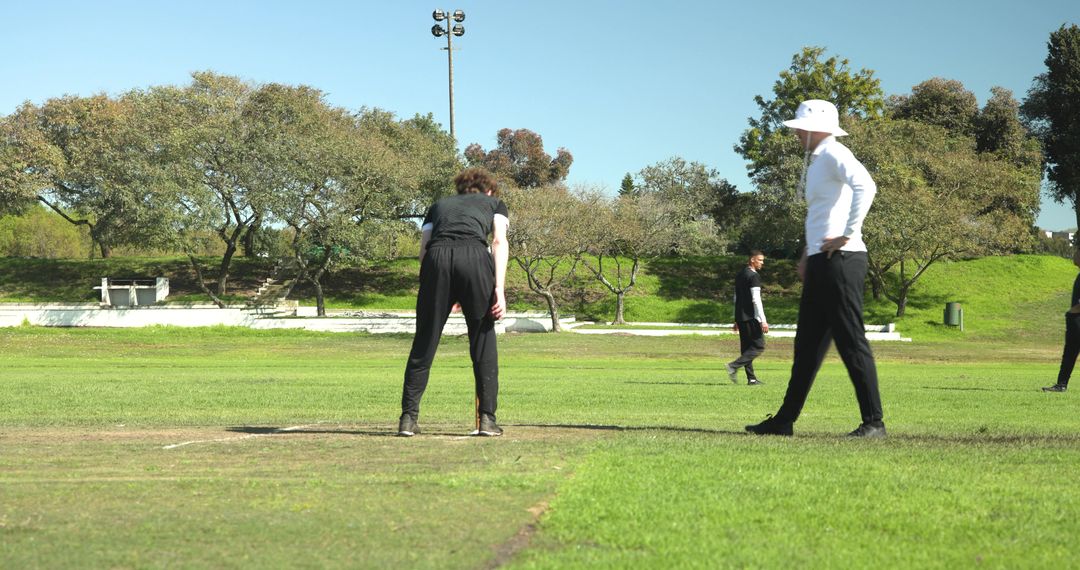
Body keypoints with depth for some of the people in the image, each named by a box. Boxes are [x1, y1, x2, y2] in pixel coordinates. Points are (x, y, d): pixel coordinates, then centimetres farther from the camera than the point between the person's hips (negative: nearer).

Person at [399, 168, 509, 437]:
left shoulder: (439, 205, 35)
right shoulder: (494, 203, 29)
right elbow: (499, 242, 10)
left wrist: (445, 298, 26)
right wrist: (499, 289, 1)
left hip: (436, 258, 2)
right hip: (475, 257, -2)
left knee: (424, 343, 7)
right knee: (483, 342, 9)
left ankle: (408, 418, 4)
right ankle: (487, 419, 6)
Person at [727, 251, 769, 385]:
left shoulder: (739, 275, 17)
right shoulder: (754, 276, -10)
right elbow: (756, 300, -16)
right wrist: (763, 320, -17)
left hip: (740, 317, 9)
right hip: (751, 317, -9)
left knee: (746, 347, 10)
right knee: (759, 346, -6)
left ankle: (751, 378, 9)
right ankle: (734, 366, -17)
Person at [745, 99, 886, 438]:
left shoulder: (833, 154, -9)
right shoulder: (815, 160, 21)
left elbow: (865, 186, -27)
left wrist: (848, 235, -24)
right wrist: (808, 253, 21)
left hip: (840, 260, -10)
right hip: (821, 262, 10)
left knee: (851, 341, -8)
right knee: (808, 344, 13)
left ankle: (873, 422, -5)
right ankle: (784, 420, 18)